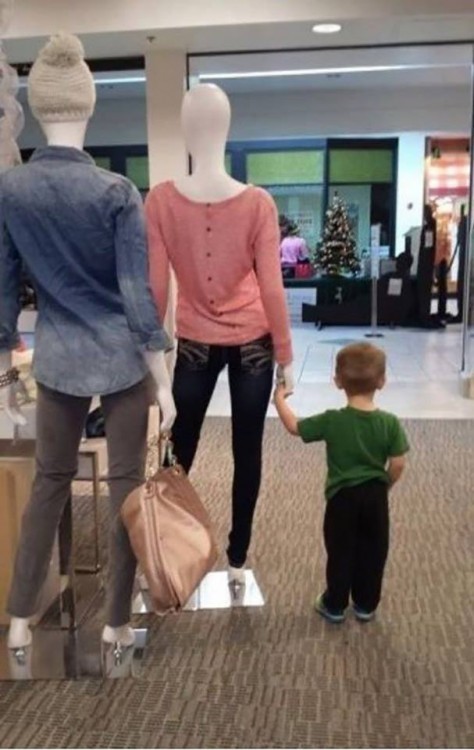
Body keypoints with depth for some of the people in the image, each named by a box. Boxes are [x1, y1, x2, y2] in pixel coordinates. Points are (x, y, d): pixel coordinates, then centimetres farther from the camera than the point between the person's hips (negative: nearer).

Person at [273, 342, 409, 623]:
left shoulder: (332, 421, -15)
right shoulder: (390, 422, -12)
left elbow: (294, 426, -5)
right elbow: (398, 465, -9)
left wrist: (279, 398, 10)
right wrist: (384, 487, 10)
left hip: (343, 496, -1)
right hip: (375, 495, 2)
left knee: (340, 551, 13)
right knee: (373, 552, 17)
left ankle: (335, 605, 26)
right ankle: (366, 605, 29)